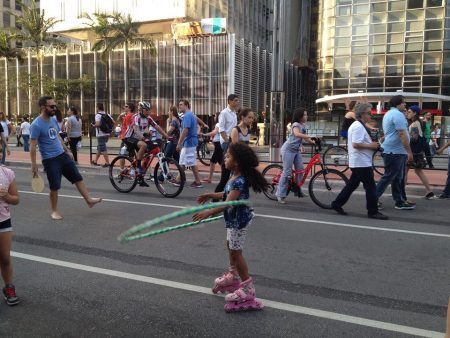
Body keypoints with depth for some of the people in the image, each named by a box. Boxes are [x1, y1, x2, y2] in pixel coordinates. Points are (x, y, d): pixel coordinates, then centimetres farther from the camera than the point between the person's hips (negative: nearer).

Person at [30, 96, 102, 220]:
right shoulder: (36, 125, -16)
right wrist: (34, 165, -18)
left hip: (62, 155, 7)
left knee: (77, 177, 8)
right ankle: (54, 211, 17)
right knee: (55, 187, 1)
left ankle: (88, 200, 16)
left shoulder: (53, 120, 7)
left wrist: (67, 150, 17)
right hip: (50, 160, -7)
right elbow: (33, 146, -16)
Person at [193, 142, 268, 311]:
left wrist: (207, 213, -43)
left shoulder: (239, 181, -28)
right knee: (231, 246, 25)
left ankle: (247, 287, 10)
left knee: (235, 252, -1)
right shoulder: (236, 177, 3)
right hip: (235, 220, 10)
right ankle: (232, 276, 45)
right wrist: (211, 195, 18)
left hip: (239, 220, -10)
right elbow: (228, 194, 16)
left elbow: (227, 203, -37)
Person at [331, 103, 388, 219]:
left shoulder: (356, 125, 17)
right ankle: (373, 212, 2)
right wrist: (371, 146, -16)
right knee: (371, 187, -5)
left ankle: (337, 204, 19)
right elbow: (356, 144, -26)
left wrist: (372, 144, 13)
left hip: (357, 162, 11)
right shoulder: (359, 127, -17)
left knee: (352, 184, 15)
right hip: (362, 163, -11)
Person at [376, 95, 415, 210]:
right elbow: (402, 134, -21)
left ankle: (399, 201, 16)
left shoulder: (389, 114, 18)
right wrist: (409, 152, -20)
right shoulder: (398, 114, -15)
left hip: (390, 151, 10)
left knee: (397, 178, 12)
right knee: (388, 177, -6)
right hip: (395, 152, -10)